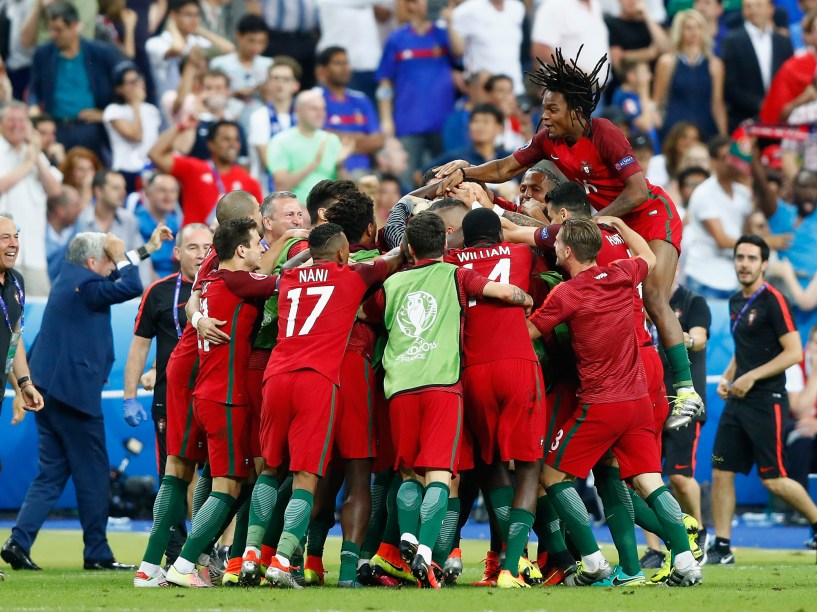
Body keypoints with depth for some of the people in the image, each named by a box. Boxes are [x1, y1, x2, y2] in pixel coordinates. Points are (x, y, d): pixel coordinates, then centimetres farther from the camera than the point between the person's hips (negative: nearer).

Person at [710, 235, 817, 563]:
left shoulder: (773, 301, -10)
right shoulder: (736, 302, 14)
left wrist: (751, 377, -18)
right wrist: (726, 378, 11)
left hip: (766, 401, -8)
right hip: (737, 401, 8)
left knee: (773, 480, -6)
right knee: (721, 472, 1)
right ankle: (722, 548, 5)